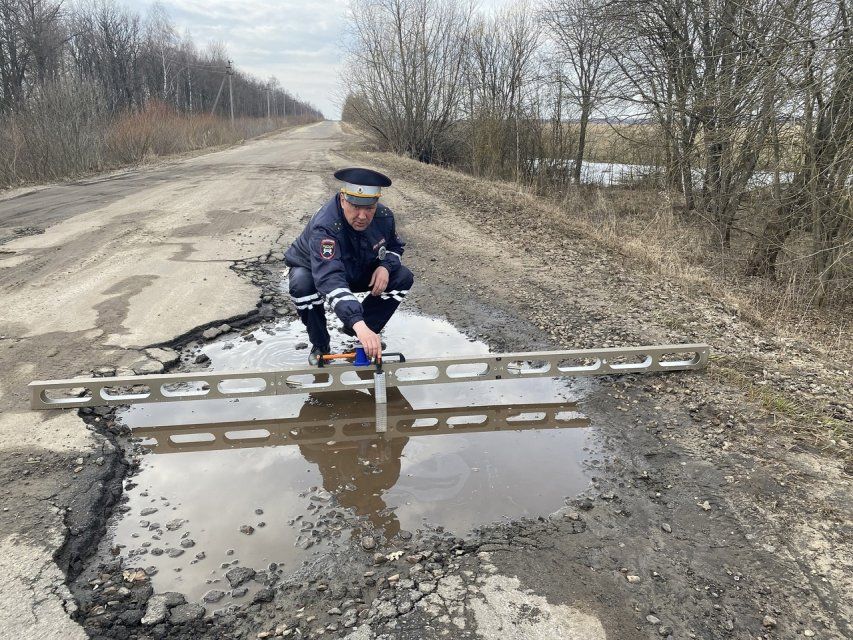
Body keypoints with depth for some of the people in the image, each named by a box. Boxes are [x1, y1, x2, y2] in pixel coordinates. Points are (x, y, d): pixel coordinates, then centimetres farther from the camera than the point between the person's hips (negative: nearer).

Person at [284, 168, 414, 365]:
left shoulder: (384, 216, -21)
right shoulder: (324, 227, -40)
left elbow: (395, 246, 2)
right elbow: (330, 280, -54)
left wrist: (385, 266, -23)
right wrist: (359, 324, -66)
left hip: (357, 272, 5)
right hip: (313, 270, -4)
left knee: (403, 278, -15)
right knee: (302, 285, -38)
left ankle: (360, 334, 0)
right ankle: (320, 345, -11)